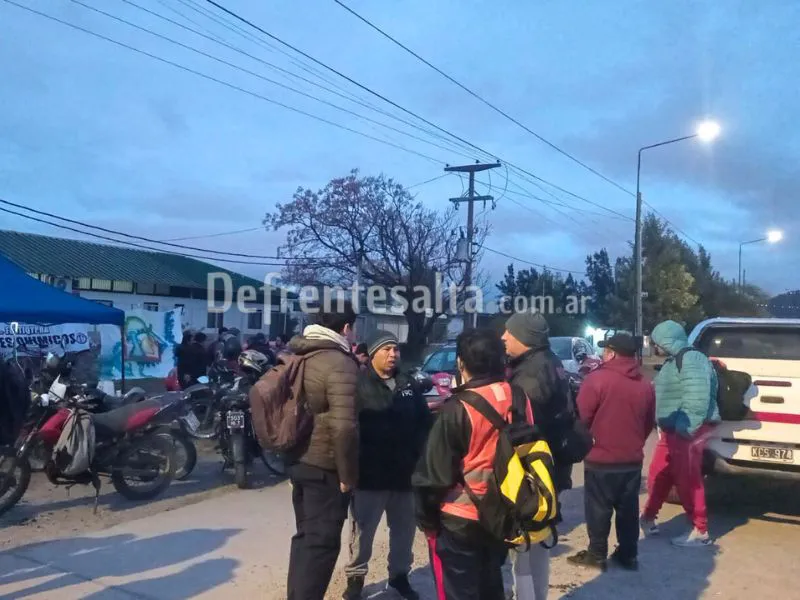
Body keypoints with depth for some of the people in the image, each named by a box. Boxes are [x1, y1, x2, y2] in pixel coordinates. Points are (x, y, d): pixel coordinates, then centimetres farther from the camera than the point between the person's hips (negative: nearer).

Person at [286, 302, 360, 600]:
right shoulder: (340, 363, -18)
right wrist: (348, 474, -16)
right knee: (322, 541, 1)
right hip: (325, 467, -8)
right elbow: (344, 426, -26)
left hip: (298, 460, 8)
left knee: (306, 535, 20)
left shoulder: (298, 357, 8)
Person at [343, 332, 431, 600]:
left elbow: (424, 422, 11)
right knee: (362, 530, 8)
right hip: (370, 473, -5)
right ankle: (356, 576, 25)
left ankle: (399, 574, 35)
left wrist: (420, 456, 2)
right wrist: (352, 464, -16)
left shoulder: (409, 385, 8)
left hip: (405, 472, 5)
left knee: (405, 528, 17)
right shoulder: (358, 384, -9)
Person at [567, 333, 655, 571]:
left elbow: (581, 417, -13)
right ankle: (628, 555, 22)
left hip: (601, 459, -6)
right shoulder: (645, 384, 5)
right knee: (628, 508, 14)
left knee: (598, 509, 5)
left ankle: (597, 555, 13)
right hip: (633, 459, 6)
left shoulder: (597, 379, -15)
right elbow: (649, 423, 14)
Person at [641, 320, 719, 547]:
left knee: (688, 481, -2)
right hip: (671, 430, 10)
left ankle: (700, 531, 9)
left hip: (686, 432, -10)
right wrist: (666, 427, 20)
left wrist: (684, 429, -26)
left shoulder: (692, 360, -16)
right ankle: (648, 518, 30)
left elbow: (696, 399, -25)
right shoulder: (674, 361, 17)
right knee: (658, 475, 17)